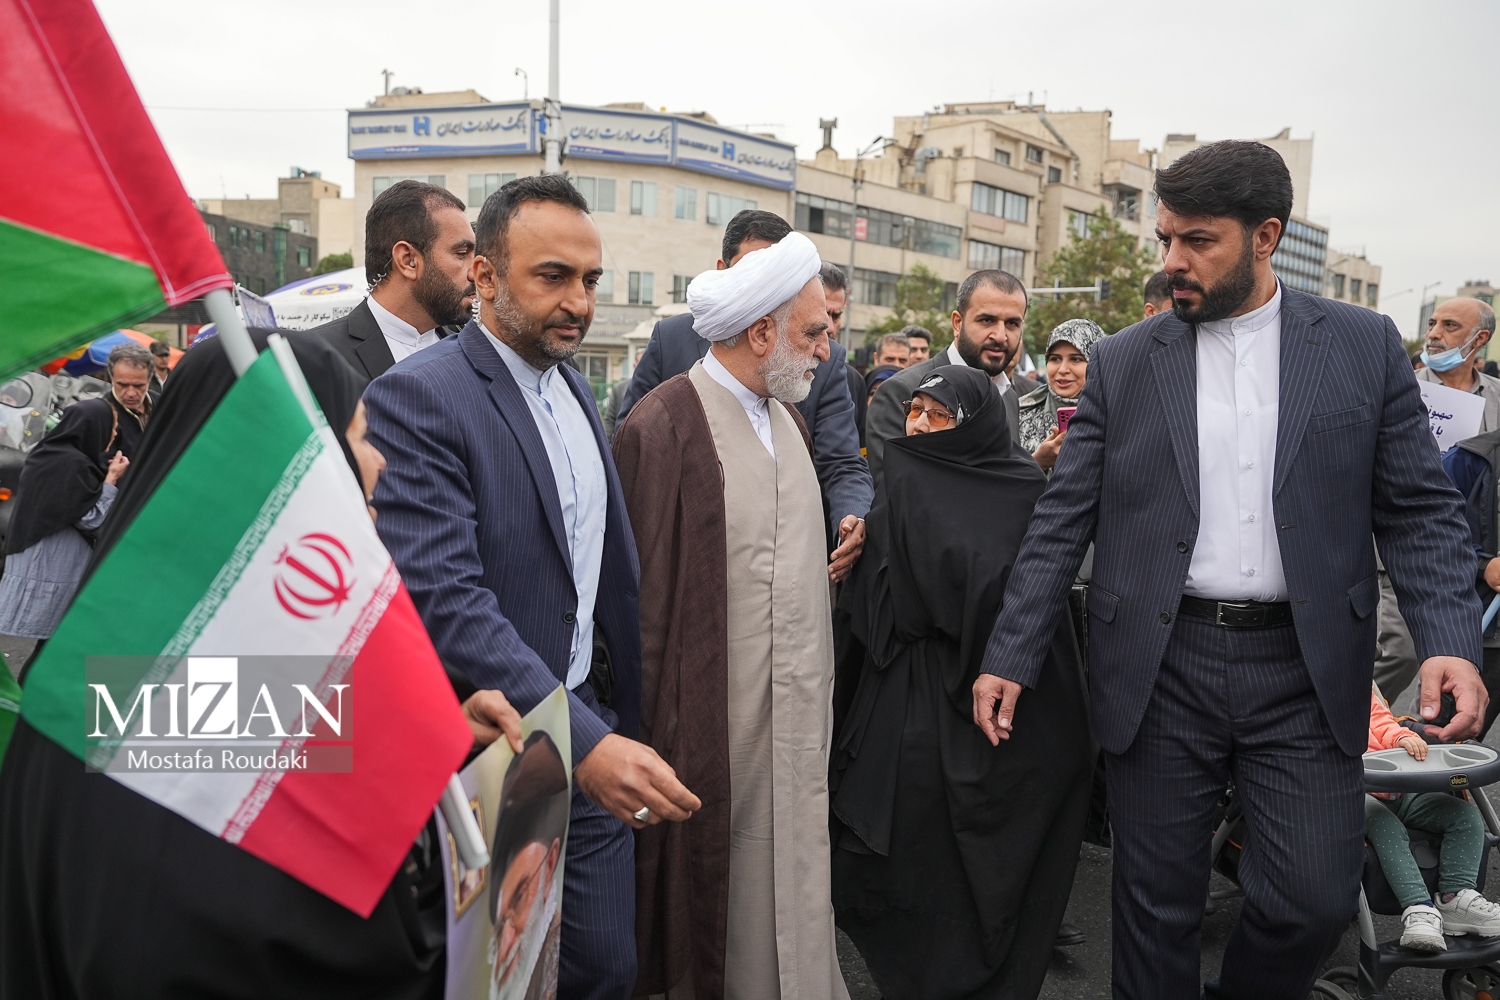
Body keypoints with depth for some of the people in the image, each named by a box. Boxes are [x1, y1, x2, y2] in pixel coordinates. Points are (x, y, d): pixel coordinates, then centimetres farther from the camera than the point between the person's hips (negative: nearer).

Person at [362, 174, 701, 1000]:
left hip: (594, 731, 7)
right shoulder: (418, 397, -16)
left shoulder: (573, 387, 9)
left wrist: (616, 725, 11)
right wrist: (582, 742, -31)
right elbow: (445, 598, -25)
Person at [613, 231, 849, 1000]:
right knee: (726, 887, 9)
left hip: (795, 716, 7)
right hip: (720, 718, -7)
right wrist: (652, 732, -12)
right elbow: (646, 595, -14)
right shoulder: (664, 427, -15)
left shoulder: (786, 417, 10)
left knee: (792, 886, 16)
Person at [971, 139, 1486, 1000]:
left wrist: (1452, 640, -13)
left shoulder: (1364, 346, 3)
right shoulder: (1124, 362, 2)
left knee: (1317, 897, 3)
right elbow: (1063, 522, 1)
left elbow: (1418, 508, 3)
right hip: (1161, 666, 0)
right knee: (1158, 902, 9)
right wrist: (1010, 657, -3)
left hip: (1305, 669, 1)